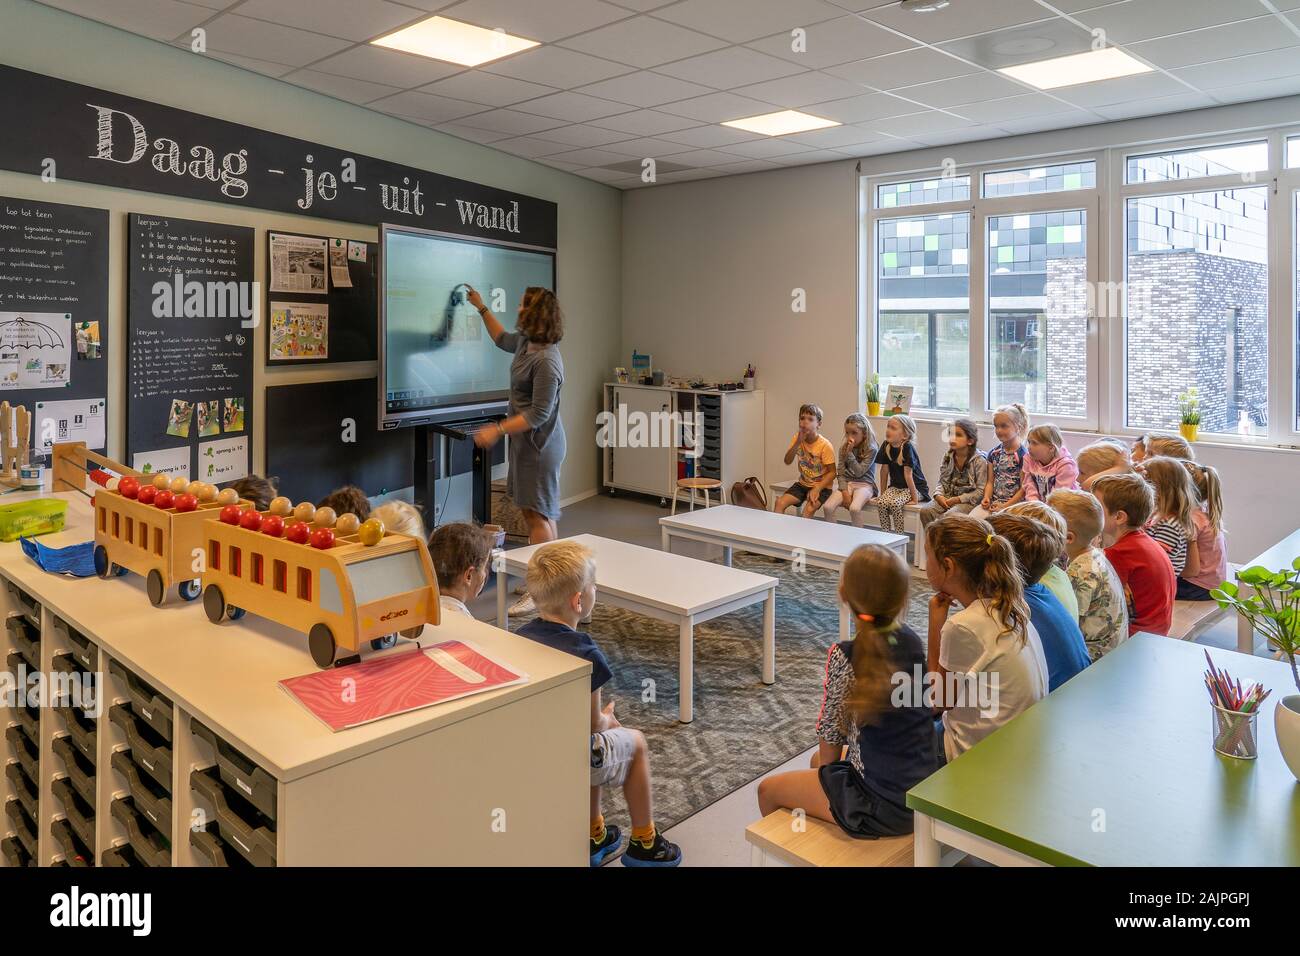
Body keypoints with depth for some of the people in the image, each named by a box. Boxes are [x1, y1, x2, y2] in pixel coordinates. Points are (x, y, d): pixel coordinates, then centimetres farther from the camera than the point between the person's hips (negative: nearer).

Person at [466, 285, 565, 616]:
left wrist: (498, 430, -21)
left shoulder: (546, 361, -24)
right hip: (528, 441, 10)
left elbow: (539, 414, -23)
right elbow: (502, 339, 30)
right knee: (540, 513, 15)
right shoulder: (526, 342, 5)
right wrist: (481, 308, 29)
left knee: (538, 515, -6)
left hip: (540, 444, -10)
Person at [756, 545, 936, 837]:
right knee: (818, 759, 32)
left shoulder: (844, 657, -23)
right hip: (925, 789, 7)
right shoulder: (911, 640, -4)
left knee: (767, 789, 16)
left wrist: (825, 768, 6)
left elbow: (832, 734, -10)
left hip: (881, 806, -7)